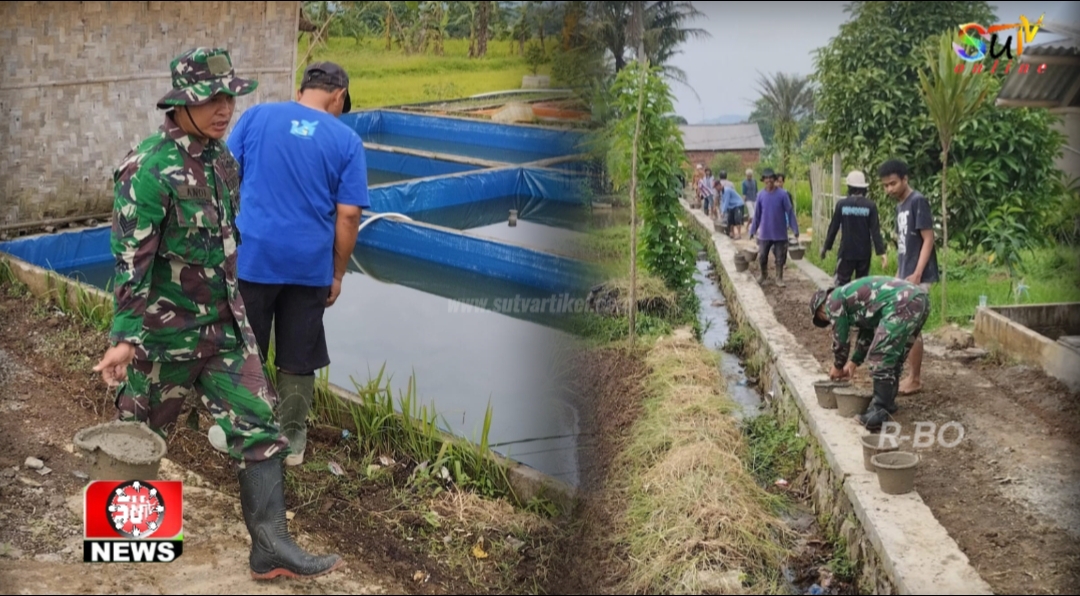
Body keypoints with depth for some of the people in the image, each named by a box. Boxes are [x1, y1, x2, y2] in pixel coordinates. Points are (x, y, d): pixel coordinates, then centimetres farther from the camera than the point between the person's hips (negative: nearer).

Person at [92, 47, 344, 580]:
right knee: (141, 432, 14)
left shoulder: (220, 156, 4)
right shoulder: (149, 169, -20)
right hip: (164, 332, -6)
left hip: (224, 325, 7)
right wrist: (125, 340, -23)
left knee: (258, 425, -1)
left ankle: (270, 547, 2)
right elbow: (131, 262, -22)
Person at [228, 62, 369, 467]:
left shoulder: (257, 116, 2)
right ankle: (292, 439, 23)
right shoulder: (346, 140, -1)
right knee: (298, 359, 12)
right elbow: (348, 216, -4)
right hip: (309, 265, 0)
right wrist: (338, 274, 5)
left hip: (252, 257, 0)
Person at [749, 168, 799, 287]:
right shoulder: (760, 195, -3)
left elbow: (790, 212, -8)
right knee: (762, 256, 8)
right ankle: (763, 274, 33)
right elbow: (757, 214, 5)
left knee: (780, 258, 6)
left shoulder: (782, 194, -11)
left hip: (780, 233, -2)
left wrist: (795, 230, -9)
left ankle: (779, 278, 23)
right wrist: (753, 230, 7)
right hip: (765, 233, 2)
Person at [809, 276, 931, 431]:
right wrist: (854, 362, 44)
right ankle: (887, 402, 31)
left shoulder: (834, 300, 7)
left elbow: (840, 338, 11)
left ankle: (880, 412, -3)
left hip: (902, 304, -10)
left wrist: (838, 366, 26)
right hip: (920, 298, 10)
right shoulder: (852, 296, 33)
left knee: (880, 358, -3)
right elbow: (868, 332, 40)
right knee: (894, 356, 22)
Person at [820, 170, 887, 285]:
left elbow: (833, 227, 0)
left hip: (846, 251, -1)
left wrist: (826, 246, 12)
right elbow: (875, 231, -8)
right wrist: (881, 252, -7)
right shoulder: (870, 205, -5)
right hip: (864, 252, 1)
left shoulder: (842, 204, -6)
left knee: (841, 283, 2)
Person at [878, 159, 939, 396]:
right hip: (905, 275, 9)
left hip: (918, 277, -9)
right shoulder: (900, 205, 13)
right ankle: (913, 374, 19)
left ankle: (915, 380, 2)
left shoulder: (918, 202, -13)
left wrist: (917, 274, -22)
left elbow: (928, 239, -17)